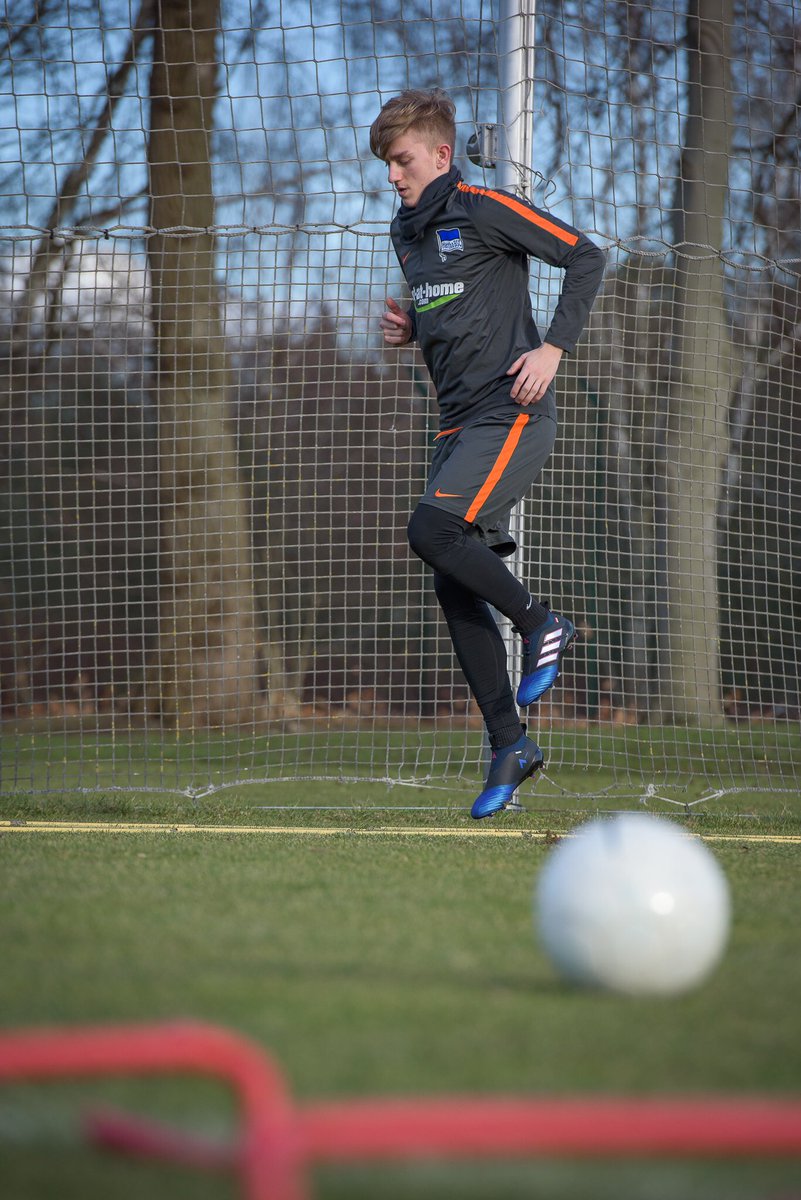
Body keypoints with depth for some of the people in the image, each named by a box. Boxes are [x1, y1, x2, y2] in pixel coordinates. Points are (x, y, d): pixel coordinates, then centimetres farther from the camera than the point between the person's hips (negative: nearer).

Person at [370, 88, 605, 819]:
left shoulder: (484, 210, -8)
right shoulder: (407, 231, 16)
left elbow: (585, 257, -7)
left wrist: (553, 347, -15)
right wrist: (410, 331, 8)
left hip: (512, 414, -8)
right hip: (460, 423, 8)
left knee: (432, 529, -25)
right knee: (454, 588, 1)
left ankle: (541, 624, -5)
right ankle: (509, 743, 7)